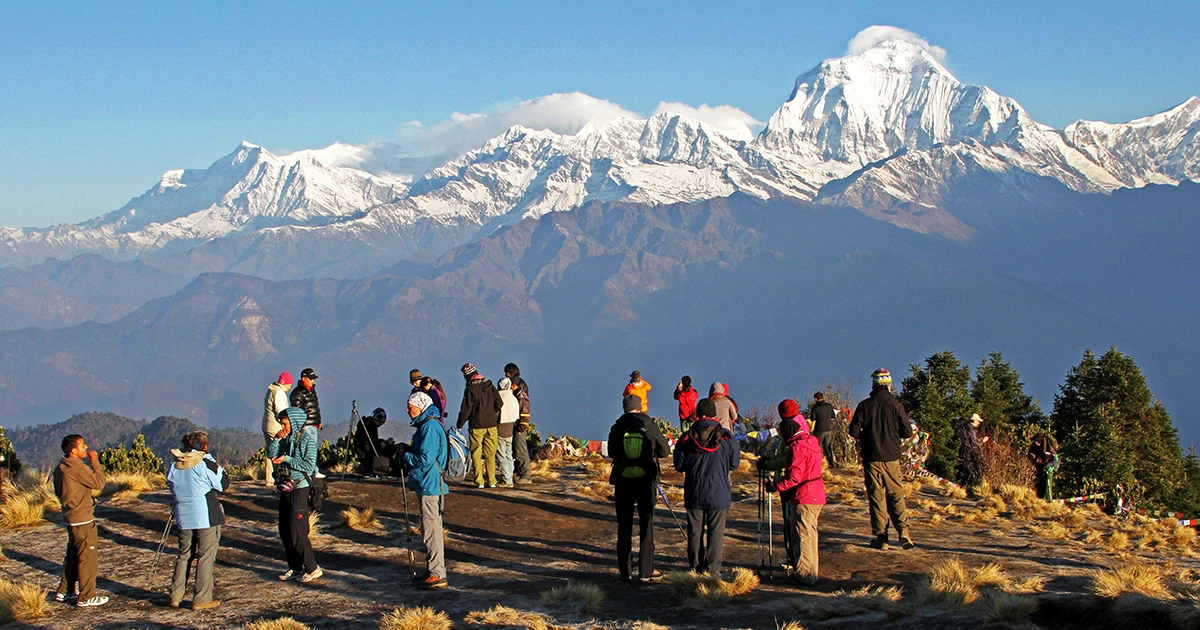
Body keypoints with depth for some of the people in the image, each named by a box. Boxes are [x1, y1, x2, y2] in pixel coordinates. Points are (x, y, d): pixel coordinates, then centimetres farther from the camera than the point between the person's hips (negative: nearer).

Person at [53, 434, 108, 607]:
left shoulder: (60, 467, 9)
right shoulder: (77, 467, -21)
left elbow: (59, 492, 18)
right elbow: (99, 482, -19)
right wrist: (95, 462, -10)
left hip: (71, 517, 9)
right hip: (83, 518, -9)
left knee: (73, 554, 19)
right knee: (87, 557, -2)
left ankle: (64, 591, 27)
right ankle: (86, 597, 3)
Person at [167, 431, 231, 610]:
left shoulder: (174, 466, 5)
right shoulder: (205, 463, -11)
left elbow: (173, 488, 16)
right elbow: (223, 484, -5)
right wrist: (218, 468, 8)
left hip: (183, 517, 5)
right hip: (206, 516, -5)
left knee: (184, 555, 16)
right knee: (206, 557, 1)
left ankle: (175, 596, 15)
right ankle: (202, 599, 1)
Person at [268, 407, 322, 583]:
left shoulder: (307, 439, -12)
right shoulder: (287, 438, 11)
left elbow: (309, 465, -19)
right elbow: (271, 454, 8)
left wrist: (286, 459, -19)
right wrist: (278, 439, -6)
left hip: (299, 489, -8)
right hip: (285, 489, 8)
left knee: (297, 532, -9)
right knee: (285, 532, 11)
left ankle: (312, 568, 0)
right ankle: (295, 568, 20)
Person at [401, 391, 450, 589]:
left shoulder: (430, 427, -19)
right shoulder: (425, 425, 14)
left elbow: (425, 460, -24)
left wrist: (406, 456, -9)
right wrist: (408, 450, 8)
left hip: (430, 486, -11)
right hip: (428, 485, 11)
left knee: (431, 530, -7)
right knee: (431, 528, 16)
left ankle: (437, 575, -4)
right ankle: (433, 571, 24)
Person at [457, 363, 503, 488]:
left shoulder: (470, 389, -11)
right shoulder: (490, 386, 4)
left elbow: (465, 409, -11)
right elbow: (499, 403, 7)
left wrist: (459, 425, -1)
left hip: (477, 426, -4)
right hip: (491, 424, 4)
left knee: (476, 453, 4)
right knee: (490, 454, 9)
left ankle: (479, 481, 2)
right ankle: (491, 481, 9)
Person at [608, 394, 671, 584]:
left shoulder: (617, 428, -4)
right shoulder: (650, 426, -6)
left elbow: (611, 452, 4)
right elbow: (665, 450, 2)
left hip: (623, 481, 1)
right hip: (646, 481, -1)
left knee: (624, 526, 8)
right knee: (646, 525, 4)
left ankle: (625, 571, 10)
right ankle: (645, 571, 1)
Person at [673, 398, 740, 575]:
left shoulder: (687, 437, -4)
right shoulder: (726, 436, -6)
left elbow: (679, 465, 1)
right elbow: (734, 463, 3)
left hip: (694, 494, 1)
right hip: (719, 494, -1)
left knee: (695, 531, 10)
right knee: (716, 531, 5)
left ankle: (695, 567, 14)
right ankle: (712, 569, 3)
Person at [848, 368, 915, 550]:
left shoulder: (864, 405, -3)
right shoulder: (895, 405, -5)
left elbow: (854, 431, -3)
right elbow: (907, 432, -2)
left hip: (871, 458, 0)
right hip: (891, 458, 0)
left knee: (876, 497, 4)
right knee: (896, 495, 8)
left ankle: (881, 537, 3)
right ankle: (903, 531, -6)